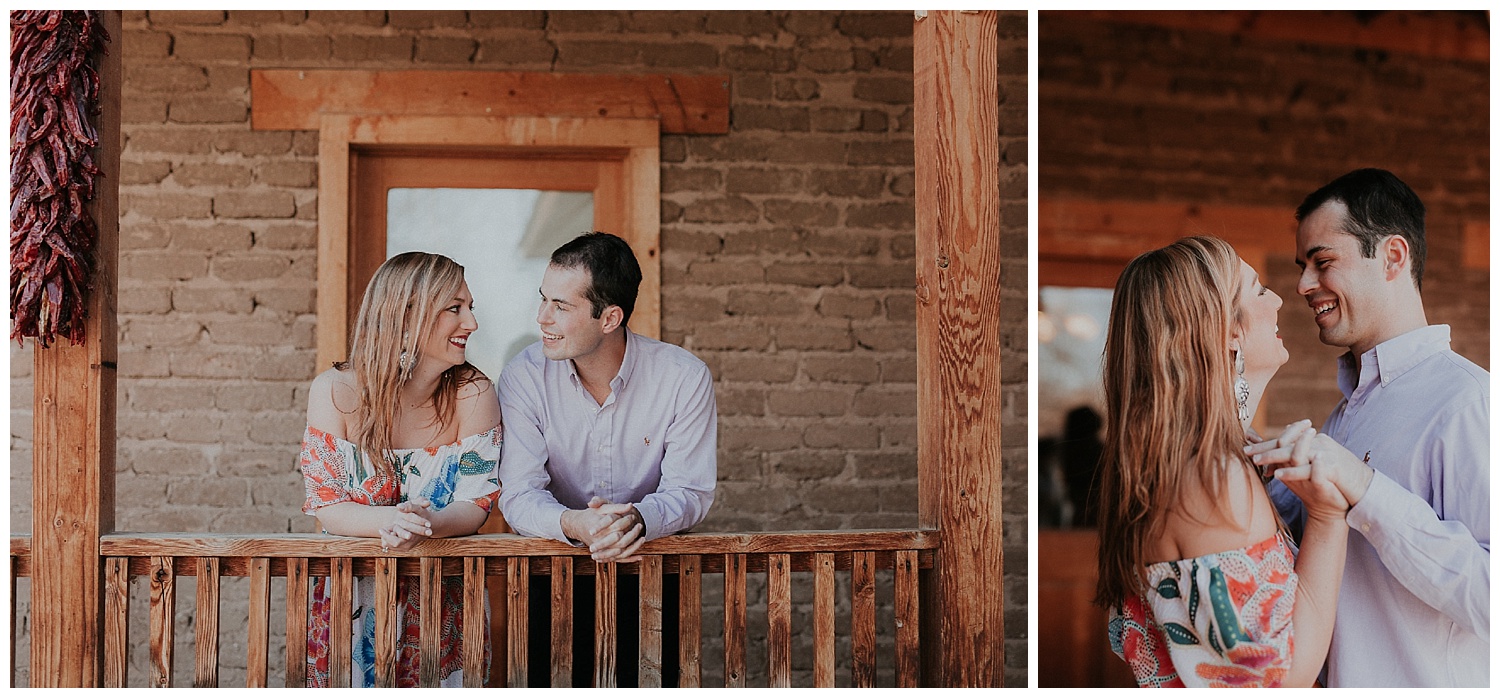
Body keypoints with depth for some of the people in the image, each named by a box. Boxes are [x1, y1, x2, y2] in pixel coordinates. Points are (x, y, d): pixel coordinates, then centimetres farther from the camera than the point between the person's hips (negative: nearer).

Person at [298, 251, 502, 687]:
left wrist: (424, 525, -29)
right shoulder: (335, 392, -7)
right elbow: (324, 505, -9)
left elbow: (476, 502, -8)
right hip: (349, 595, 0)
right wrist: (386, 520, -28)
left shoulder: (474, 394, -5)